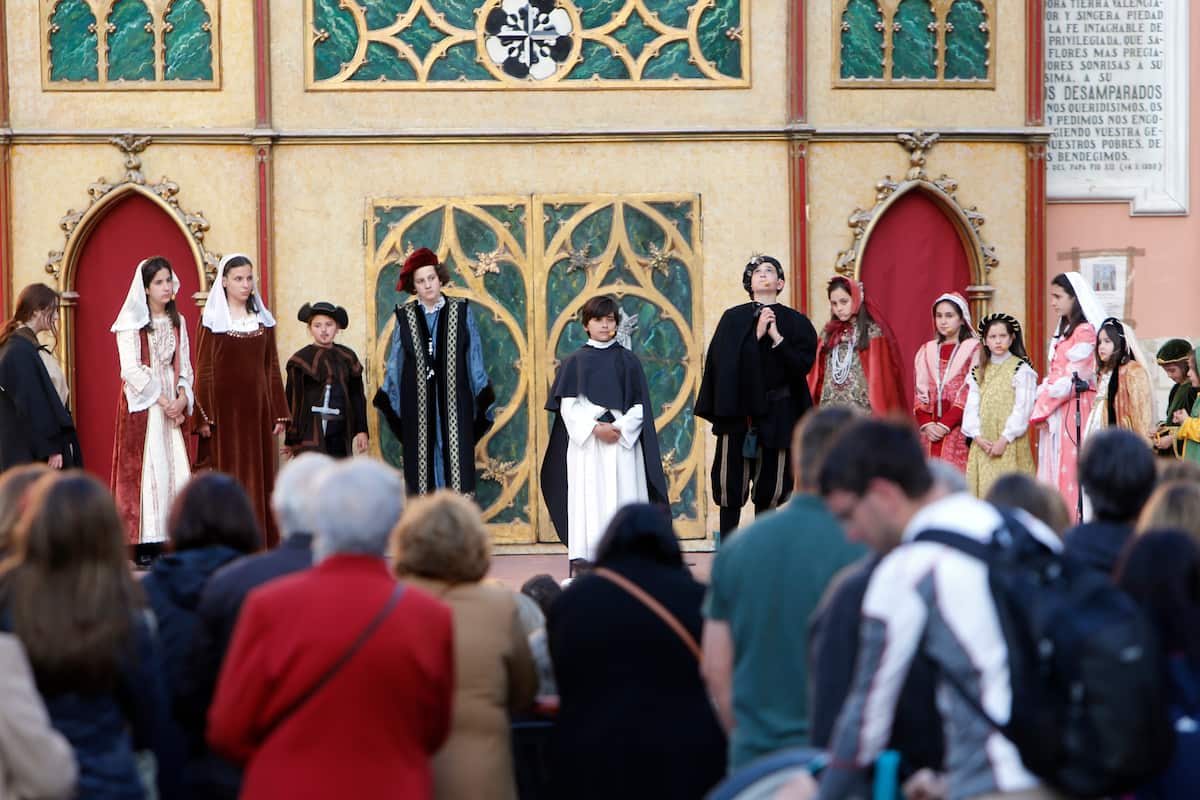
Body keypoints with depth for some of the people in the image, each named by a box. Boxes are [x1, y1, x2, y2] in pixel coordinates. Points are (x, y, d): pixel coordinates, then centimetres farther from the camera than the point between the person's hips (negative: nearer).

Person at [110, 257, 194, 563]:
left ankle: (170, 536, 0)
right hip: (141, 403, -5)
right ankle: (143, 542, -7)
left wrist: (182, 398, -6)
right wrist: (162, 400, -15)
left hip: (172, 404, 5)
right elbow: (131, 369, -11)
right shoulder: (131, 323, -3)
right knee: (145, 467, -8)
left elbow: (184, 366, 12)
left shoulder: (177, 322, 13)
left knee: (174, 467, -2)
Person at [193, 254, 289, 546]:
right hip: (224, 407, -4)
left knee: (259, 475, 4)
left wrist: (279, 413, 7)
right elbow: (203, 370, -4)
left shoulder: (263, 320, 11)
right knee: (226, 476, -3)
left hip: (257, 407, 4)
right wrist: (204, 417, -10)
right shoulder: (212, 320, -1)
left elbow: (272, 368, 12)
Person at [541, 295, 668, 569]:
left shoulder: (628, 361, 11)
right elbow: (568, 405, 2)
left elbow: (640, 405, 7)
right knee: (587, 500, -7)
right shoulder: (574, 362, 9)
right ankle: (581, 563, -11)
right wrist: (594, 428, -12)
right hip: (585, 443, 0)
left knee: (622, 499, -7)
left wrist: (621, 429, -9)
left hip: (623, 441, 1)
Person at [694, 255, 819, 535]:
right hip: (736, 410, 0)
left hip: (776, 414, 0)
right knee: (729, 486, -4)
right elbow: (720, 359, -3)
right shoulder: (732, 318, 9)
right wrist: (757, 334, -8)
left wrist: (776, 337, -11)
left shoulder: (796, 322, 8)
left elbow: (804, 365, -2)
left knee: (770, 490, 4)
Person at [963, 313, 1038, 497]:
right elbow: (971, 406, 9)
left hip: (1011, 444, -4)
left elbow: (1022, 408, -7)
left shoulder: (1021, 369, -1)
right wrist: (978, 437, -6)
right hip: (983, 444, 4)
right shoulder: (978, 371, 14)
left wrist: (1005, 439, -13)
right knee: (984, 489, 1)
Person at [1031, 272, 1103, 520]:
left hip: (1074, 408, -9)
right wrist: (1040, 406, 5)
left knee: (1070, 468, -9)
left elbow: (1072, 378, -14)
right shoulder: (1063, 330, 19)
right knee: (1054, 470, 6)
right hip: (1054, 414, 9)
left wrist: (1042, 408, -8)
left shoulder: (1085, 331, -10)